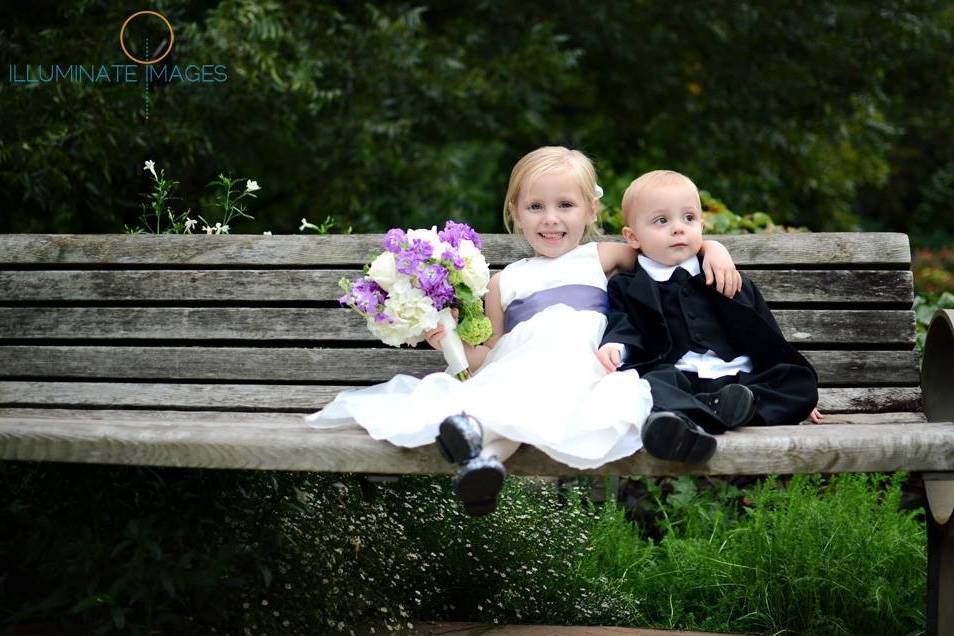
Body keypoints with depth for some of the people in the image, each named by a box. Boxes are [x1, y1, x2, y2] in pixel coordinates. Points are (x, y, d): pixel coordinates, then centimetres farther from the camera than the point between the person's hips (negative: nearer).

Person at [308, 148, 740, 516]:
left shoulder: (600, 259, 27)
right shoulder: (504, 282, 30)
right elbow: (488, 358, 24)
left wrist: (713, 249, 11)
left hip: (580, 361, -1)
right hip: (516, 364, 2)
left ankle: (475, 423, -62)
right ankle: (482, 455, -64)